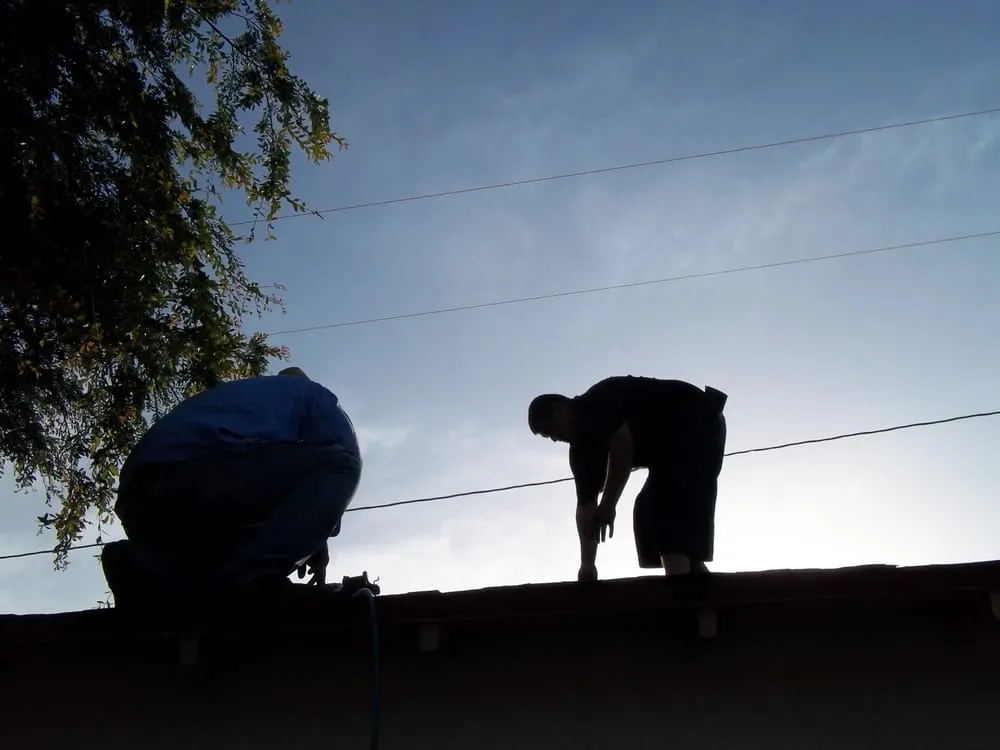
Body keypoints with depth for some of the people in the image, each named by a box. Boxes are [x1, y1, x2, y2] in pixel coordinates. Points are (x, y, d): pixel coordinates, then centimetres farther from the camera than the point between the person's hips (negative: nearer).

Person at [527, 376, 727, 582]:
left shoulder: (597, 404, -16)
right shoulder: (582, 444, 9)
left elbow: (622, 444, -32)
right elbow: (585, 504, 6)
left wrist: (607, 506, -29)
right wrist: (587, 565, 3)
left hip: (697, 424, -10)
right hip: (674, 447, 10)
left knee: (667, 506, -21)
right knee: (650, 511, 7)